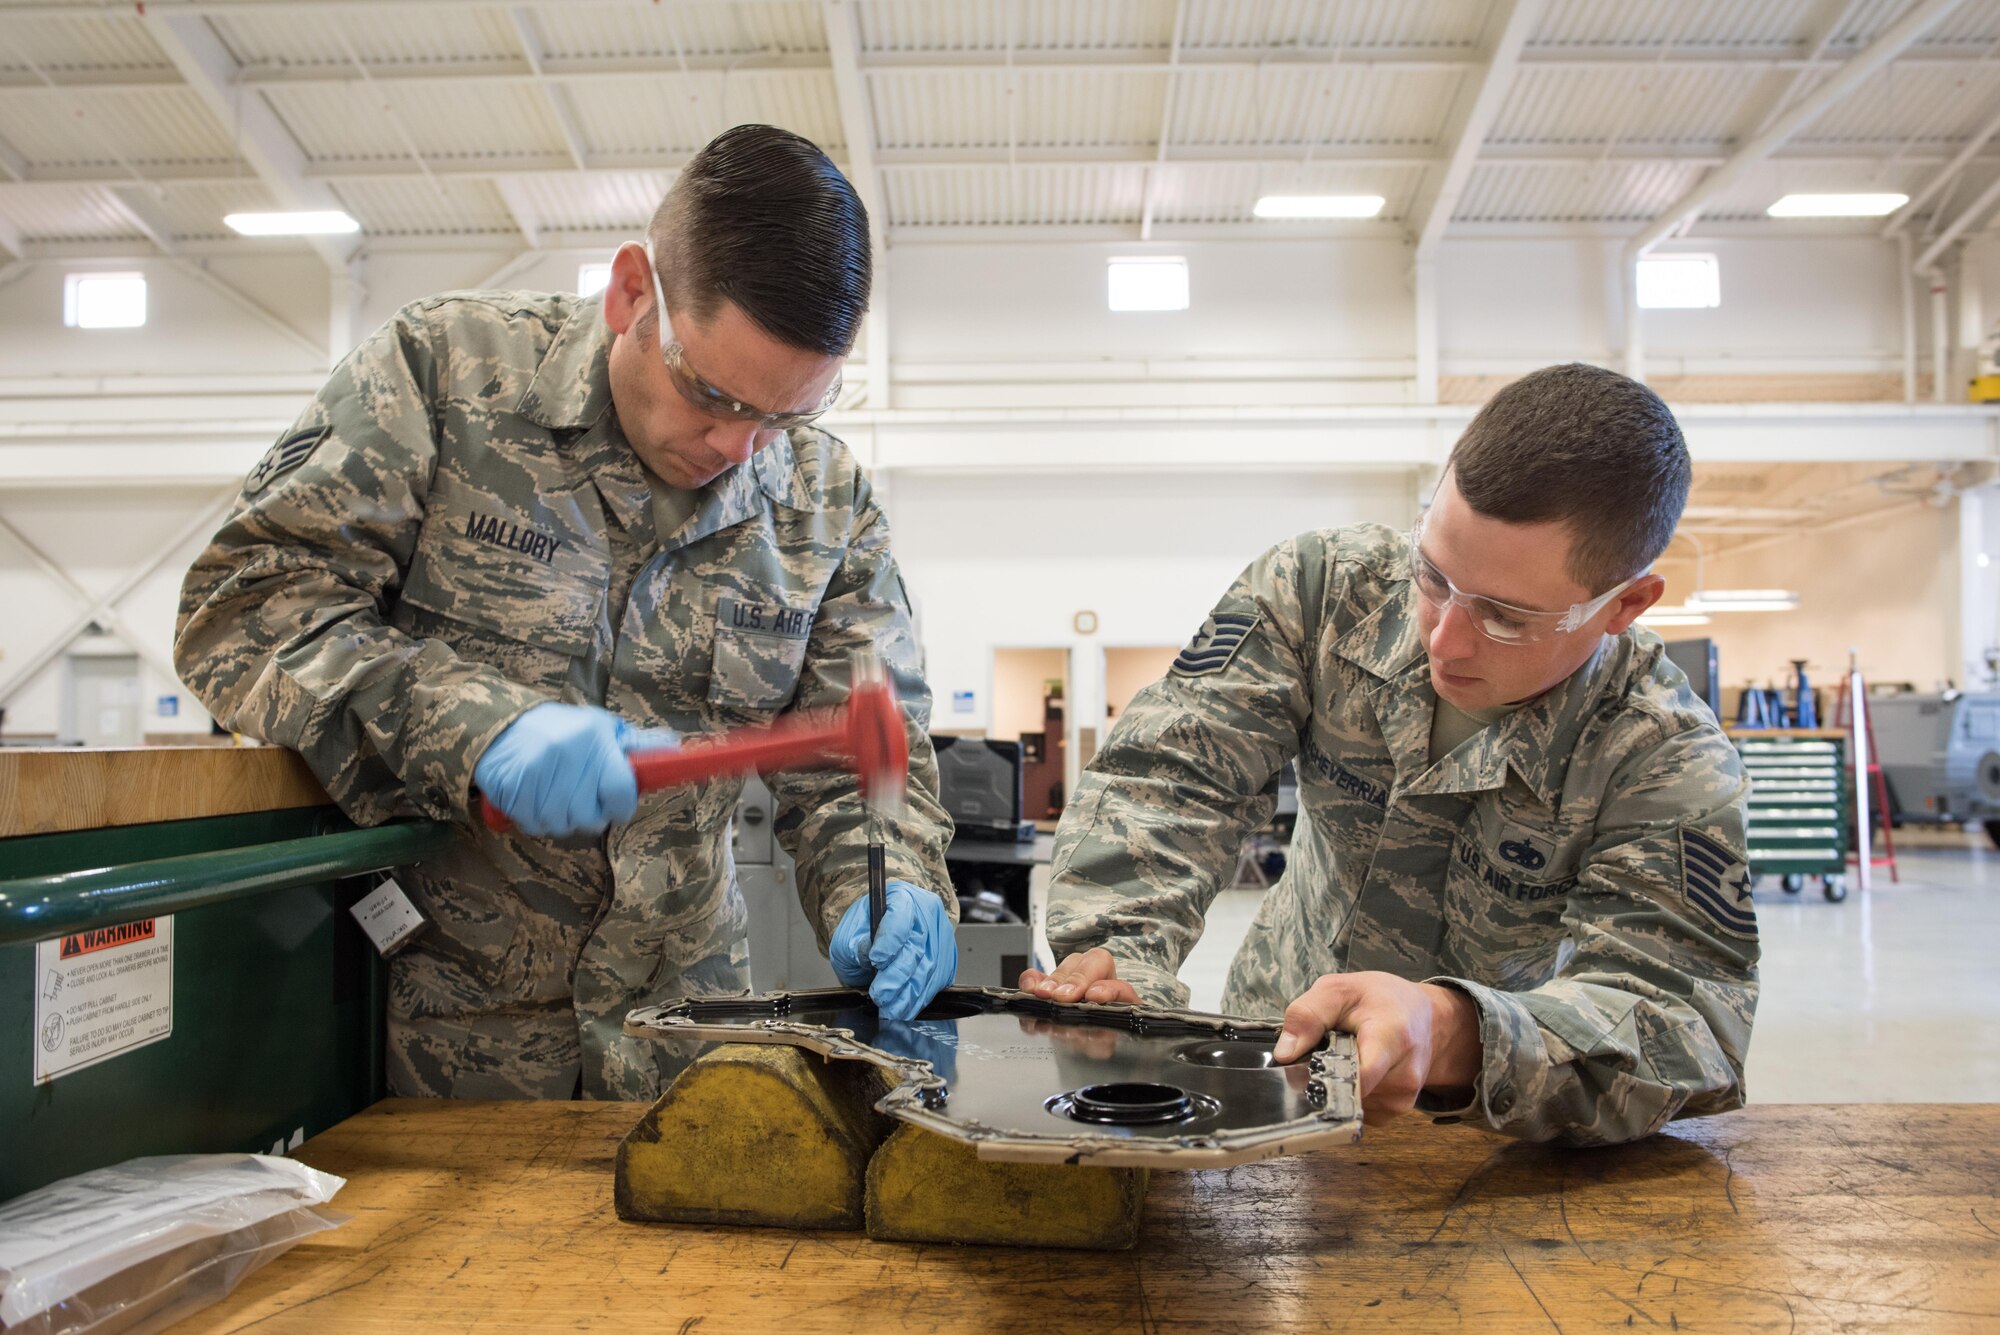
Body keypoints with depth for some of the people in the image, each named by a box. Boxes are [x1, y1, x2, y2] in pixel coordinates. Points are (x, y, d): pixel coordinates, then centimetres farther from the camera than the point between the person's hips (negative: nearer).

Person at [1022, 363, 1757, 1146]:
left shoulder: (1671, 763, -21)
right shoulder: (1321, 589, -14)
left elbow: (1687, 1019, -30)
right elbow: (1166, 772, -18)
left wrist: (1451, 1035, -50)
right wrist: (1120, 960, -36)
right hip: (1270, 1049, 2)